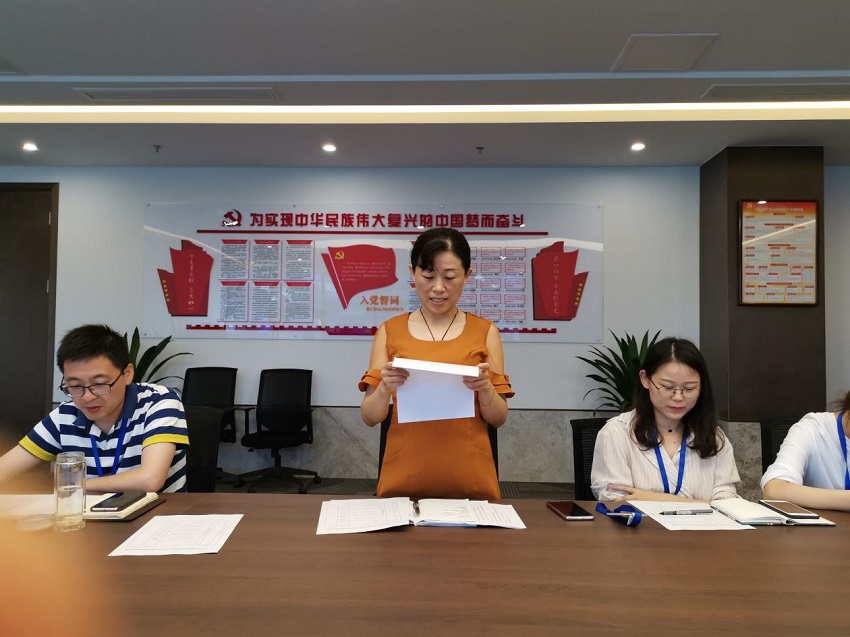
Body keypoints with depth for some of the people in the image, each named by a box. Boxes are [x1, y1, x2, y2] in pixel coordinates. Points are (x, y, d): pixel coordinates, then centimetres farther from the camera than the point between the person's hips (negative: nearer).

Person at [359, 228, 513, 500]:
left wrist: (485, 389, -17)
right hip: (404, 477, 0)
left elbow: (498, 418, 2)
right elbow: (369, 417, 0)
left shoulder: (485, 331, 1)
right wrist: (385, 388, -19)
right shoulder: (390, 331, 1)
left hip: (469, 478, 0)